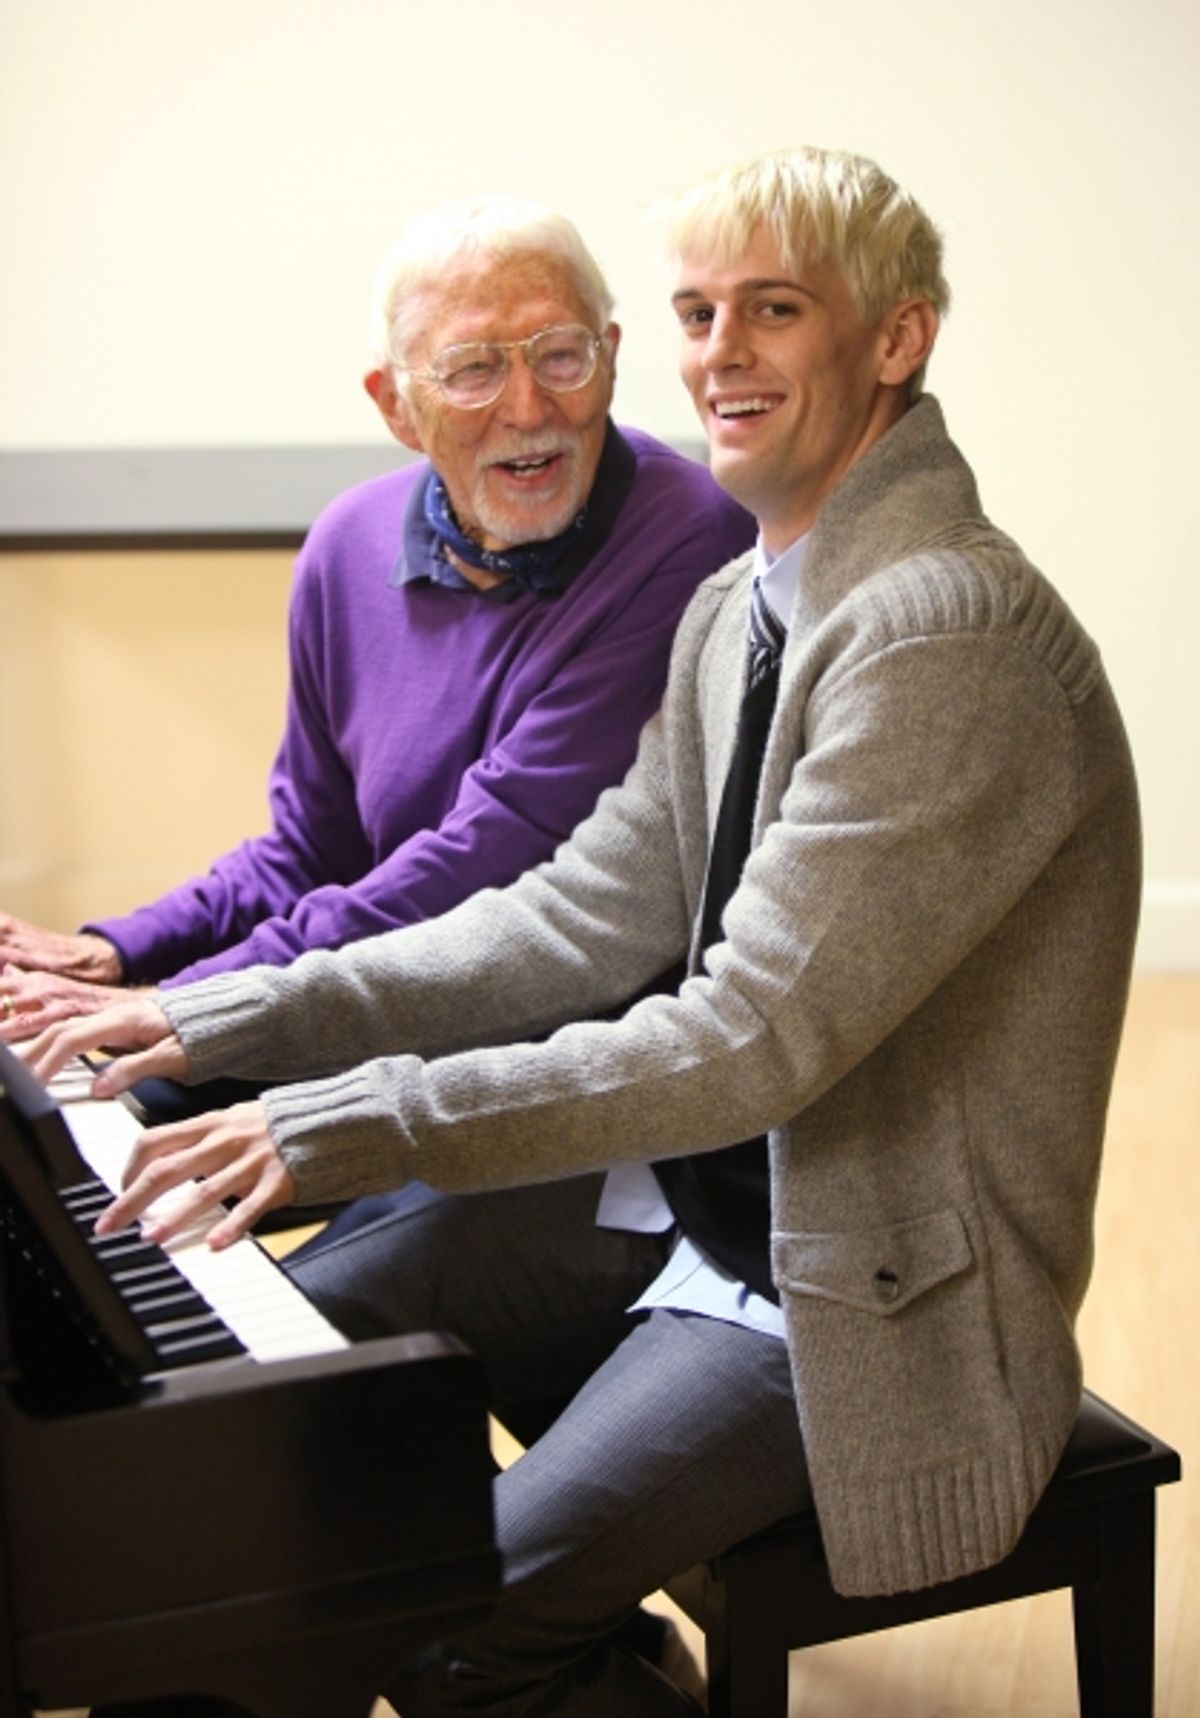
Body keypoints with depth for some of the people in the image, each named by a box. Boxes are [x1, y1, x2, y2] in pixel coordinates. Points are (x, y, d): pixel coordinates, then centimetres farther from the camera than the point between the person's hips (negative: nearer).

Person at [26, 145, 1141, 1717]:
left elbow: (755, 1037, -29)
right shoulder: (737, 610, 6)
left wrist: (350, 1124, -29)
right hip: (683, 1191, 9)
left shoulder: (949, 631, -25)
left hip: (858, 1287, -9)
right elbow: (592, 912, 4)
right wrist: (235, 1021, -3)